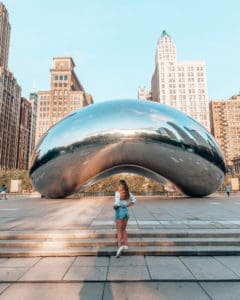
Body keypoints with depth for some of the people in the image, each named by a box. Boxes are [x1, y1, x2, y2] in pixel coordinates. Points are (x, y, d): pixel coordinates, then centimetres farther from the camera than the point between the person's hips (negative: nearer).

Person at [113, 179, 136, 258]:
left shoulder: (117, 192, -15)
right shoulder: (128, 192, 4)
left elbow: (117, 203, -24)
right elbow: (134, 200, 10)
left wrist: (114, 206, -4)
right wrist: (127, 205, 10)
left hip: (119, 212, -6)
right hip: (126, 211, 6)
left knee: (119, 231, -1)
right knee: (123, 230, 20)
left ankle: (119, 247, -16)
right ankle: (125, 245, 20)